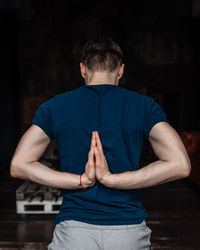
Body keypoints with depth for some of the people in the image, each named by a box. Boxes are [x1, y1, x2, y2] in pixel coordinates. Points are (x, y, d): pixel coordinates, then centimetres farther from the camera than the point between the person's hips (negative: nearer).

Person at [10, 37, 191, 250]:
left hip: (73, 232, 0)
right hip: (129, 232, 1)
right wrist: (110, 179, -11)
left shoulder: (54, 106, 2)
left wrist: (82, 180, -8)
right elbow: (180, 165, -11)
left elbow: (18, 165, -3)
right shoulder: (145, 106, 0)